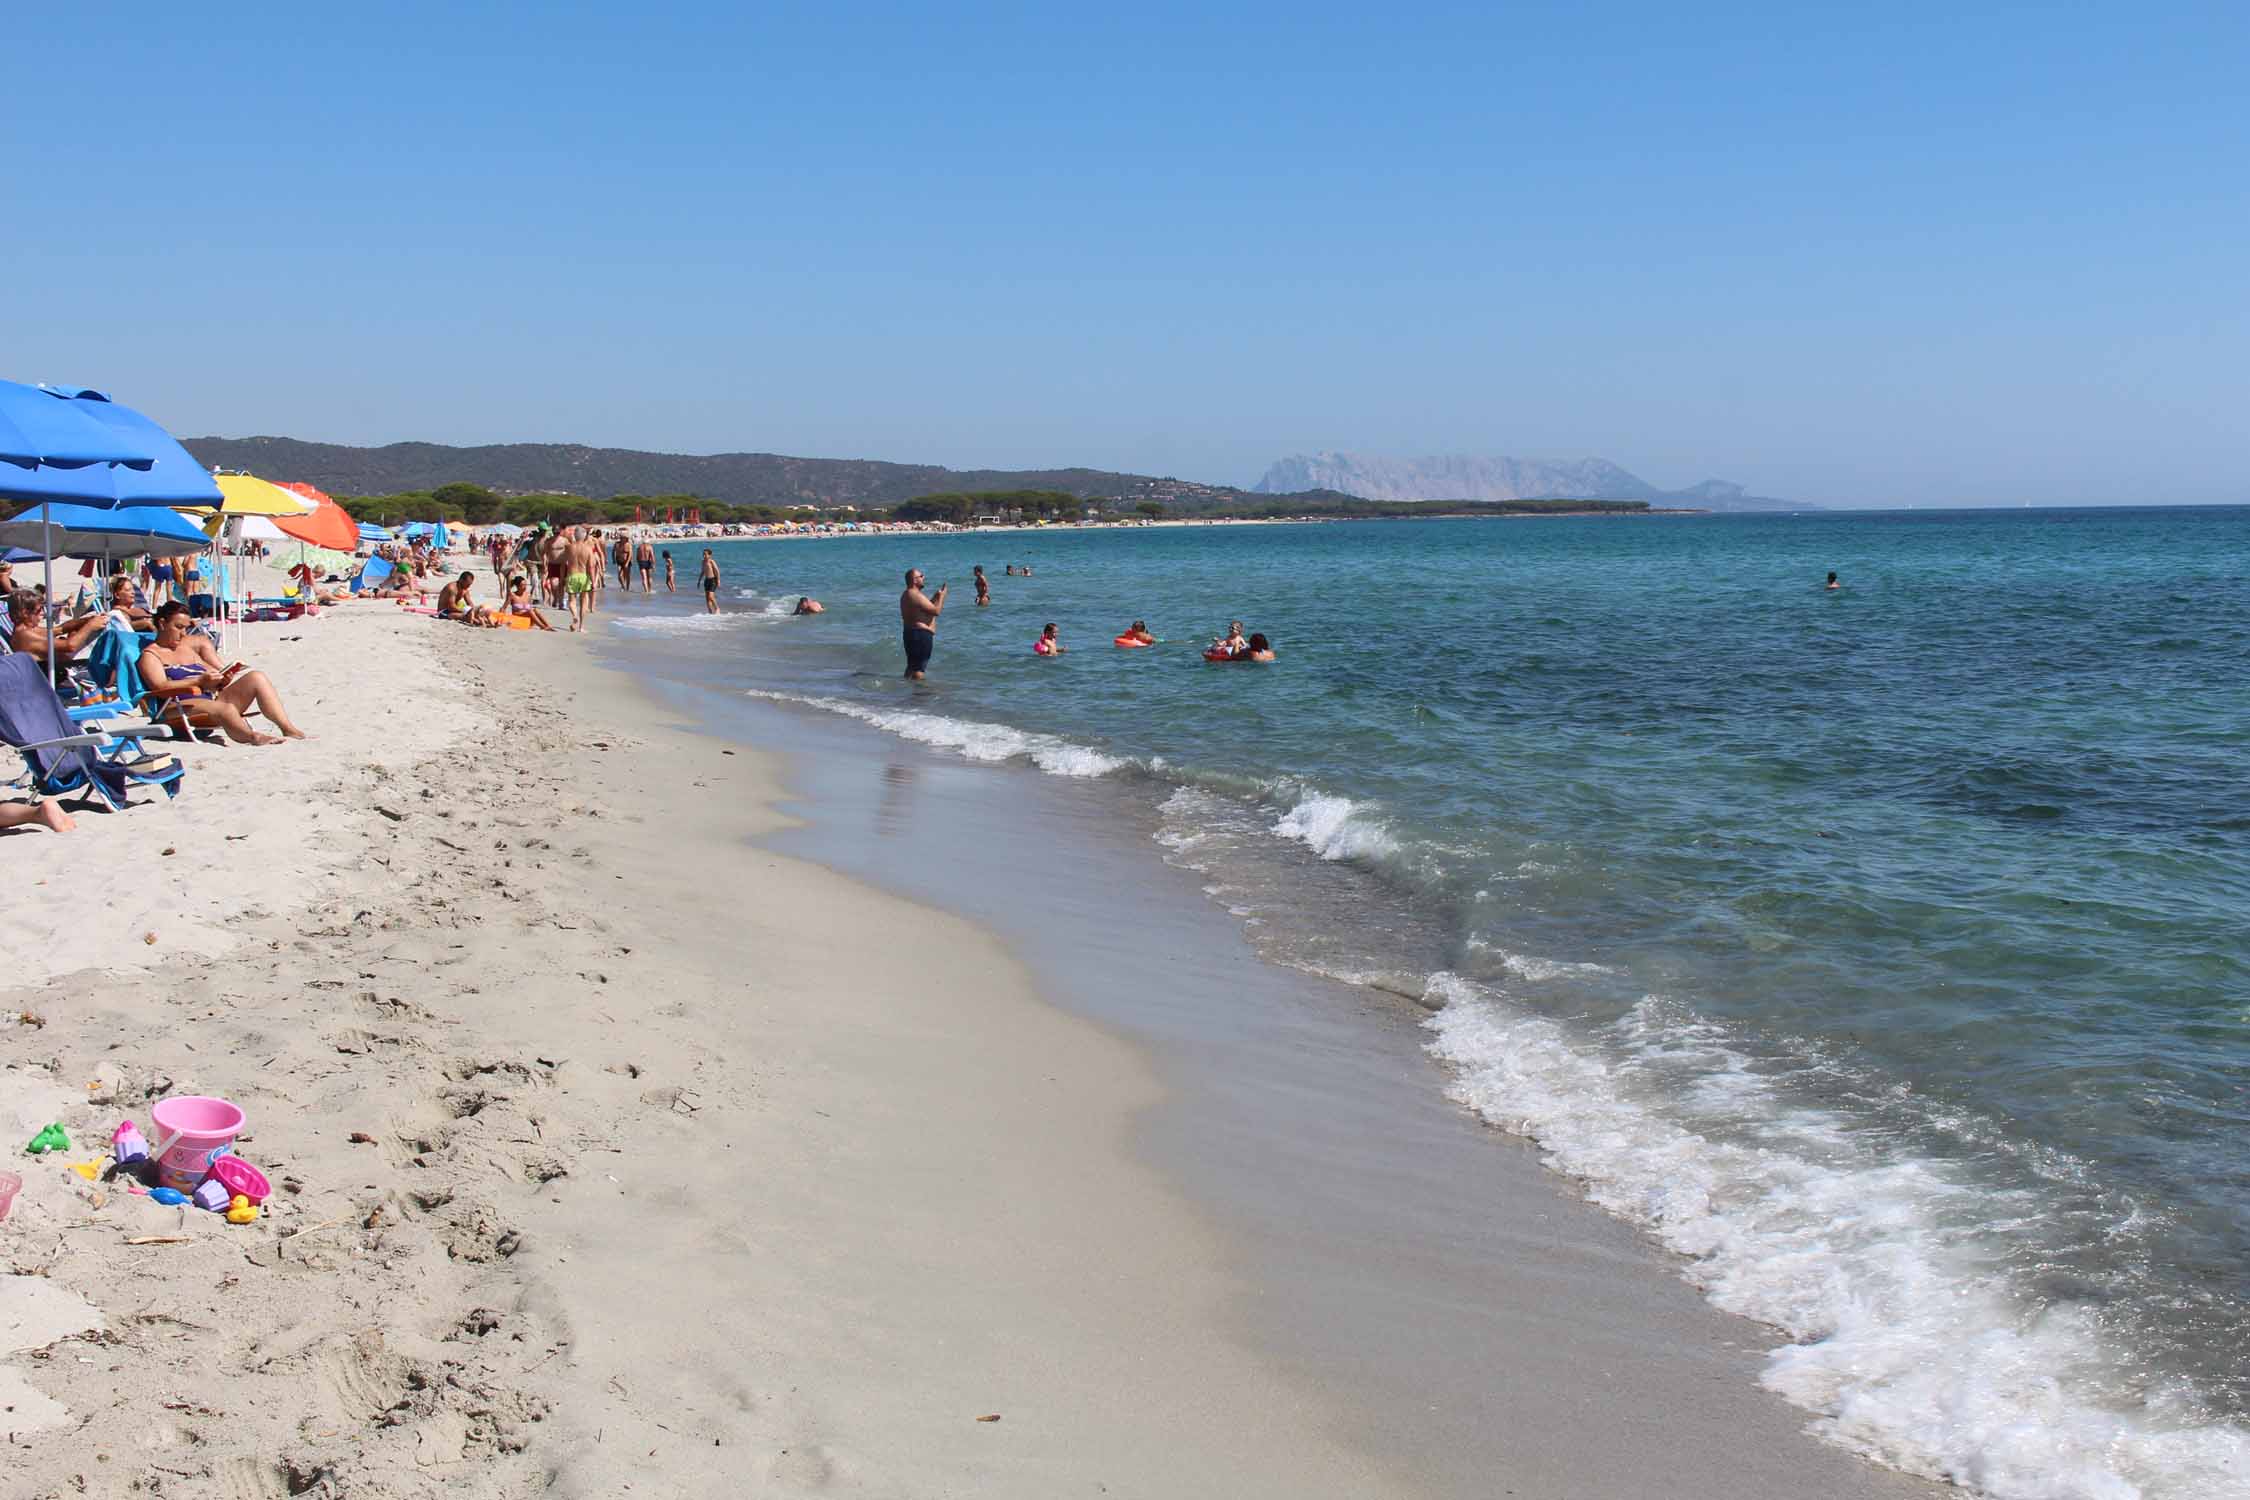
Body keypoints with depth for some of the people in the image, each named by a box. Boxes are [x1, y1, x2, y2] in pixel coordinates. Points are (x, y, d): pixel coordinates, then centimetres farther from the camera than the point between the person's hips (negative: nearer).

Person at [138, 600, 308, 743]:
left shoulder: (189, 648, 28)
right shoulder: (150, 655, 7)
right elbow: (160, 687, -11)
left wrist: (221, 680, -2)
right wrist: (199, 681, -18)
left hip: (210, 699, 7)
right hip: (176, 711, -7)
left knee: (256, 678, -13)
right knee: (225, 708, -38)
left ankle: (288, 729, -29)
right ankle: (253, 736, -69)